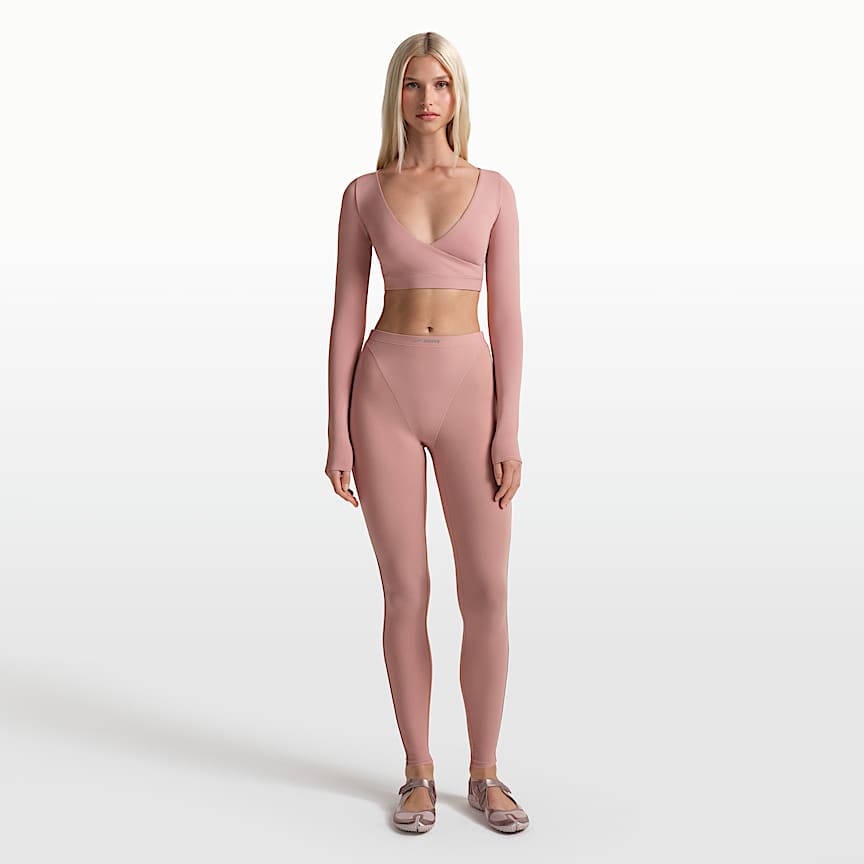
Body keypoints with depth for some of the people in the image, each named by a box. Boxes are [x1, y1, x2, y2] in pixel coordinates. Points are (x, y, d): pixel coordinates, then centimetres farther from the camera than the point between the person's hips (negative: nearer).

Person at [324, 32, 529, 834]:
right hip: (385, 396, 0)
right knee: (406, 595, 2)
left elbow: (506, 316, 2)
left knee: (488, 597, -2)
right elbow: (346, 317, 3)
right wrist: (337, 434, -3)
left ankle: (484, 775, 18)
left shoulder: (493, 190, 6)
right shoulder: (363, 195, 5)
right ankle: (418, 774, 20)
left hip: (467, 397, 1)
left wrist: (509, 431, -5)